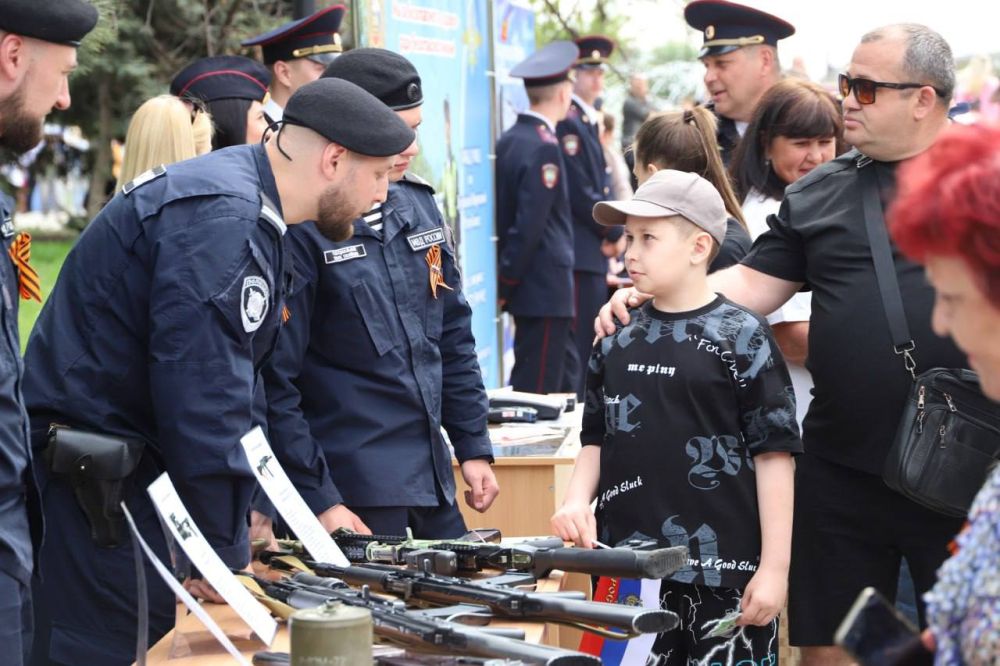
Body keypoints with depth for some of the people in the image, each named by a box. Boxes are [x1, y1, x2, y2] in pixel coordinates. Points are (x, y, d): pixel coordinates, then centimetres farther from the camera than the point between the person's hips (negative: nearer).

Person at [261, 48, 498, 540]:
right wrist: (317, 499, -16)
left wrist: (474, 446, 13)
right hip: (352, 489, -7)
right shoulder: (301, 227, -13)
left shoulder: (418, 205, 9)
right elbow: (275, 382, -14)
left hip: (432, 478, 7)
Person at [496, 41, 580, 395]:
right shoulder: (544, 149, -17)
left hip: (526, 287, 9)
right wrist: (505, 285, -13)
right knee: (539, 390, -4)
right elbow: (529, 228, -20)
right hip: (546, 289, -9)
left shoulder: (508, 140, 9)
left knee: (566, 377, 17)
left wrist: (504, 285, 15)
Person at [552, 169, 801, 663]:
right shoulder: (617, 340, 10)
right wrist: (577, 499, -1)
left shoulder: (741, 338, -5)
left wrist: (775, 566, -9)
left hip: (724, 575, -5)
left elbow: (773, 453, -6)